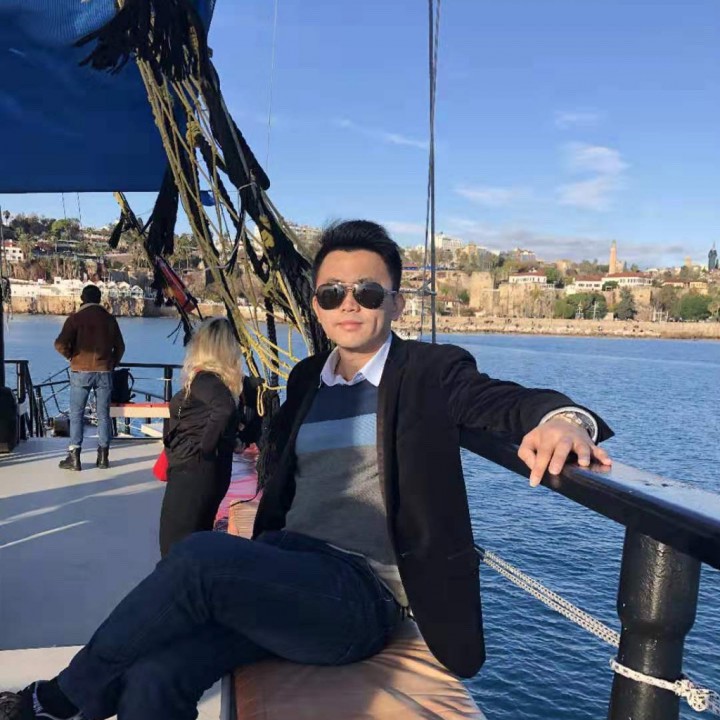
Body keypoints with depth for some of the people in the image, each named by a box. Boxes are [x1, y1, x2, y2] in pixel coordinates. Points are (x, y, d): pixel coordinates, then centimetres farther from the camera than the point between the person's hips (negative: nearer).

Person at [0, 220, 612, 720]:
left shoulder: (431, 371, 2)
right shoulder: (306, 379, 18)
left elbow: (509, 400, -13)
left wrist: (562, 417, -35)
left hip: (364, 594, -4)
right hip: (283, 575, 5)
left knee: (199, 556, -29)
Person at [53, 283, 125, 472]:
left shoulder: (76, 317, -5)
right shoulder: (109, 318, 5)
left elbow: (61, 344, -12)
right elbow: (120, 347, 7)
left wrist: (71, 356, 6)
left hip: (81, 371, -2)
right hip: (104, 372, 2)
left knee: (77, 414, 5)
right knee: (103, 414, 8)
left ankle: (74, 457, 4)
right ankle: (103, 456, 11)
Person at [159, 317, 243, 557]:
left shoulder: (203, 379, -18)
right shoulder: (225, 380, 7)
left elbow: (224, 407, -36)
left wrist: (204, 448, -25)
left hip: (192, 472, -9)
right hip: (213, 472, 9)